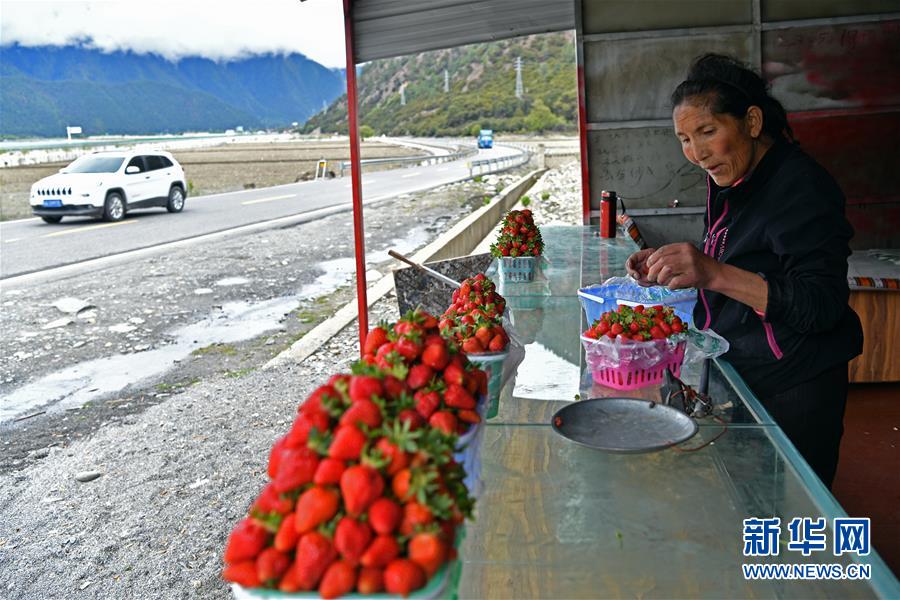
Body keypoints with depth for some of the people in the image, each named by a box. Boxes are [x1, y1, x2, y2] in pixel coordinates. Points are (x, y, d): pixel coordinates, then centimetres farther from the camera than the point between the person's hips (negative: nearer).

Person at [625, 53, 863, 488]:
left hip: (792, 394, -8)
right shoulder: (730, 179, 7)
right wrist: (671, 268, 0)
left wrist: (714, 274, -36)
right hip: (737, 375, 8)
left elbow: (821, 306, -26)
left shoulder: (803, 187, -20)